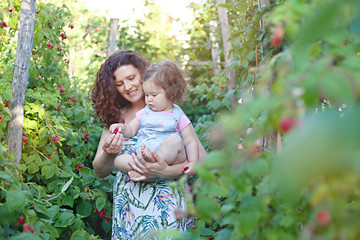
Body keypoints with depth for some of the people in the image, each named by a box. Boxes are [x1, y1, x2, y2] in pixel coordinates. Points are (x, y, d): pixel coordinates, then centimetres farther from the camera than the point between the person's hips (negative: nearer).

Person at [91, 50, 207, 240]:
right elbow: (100, 172, 4)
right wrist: (109, 154, -18)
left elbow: (201, 158, -12)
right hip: (127, 208, 3)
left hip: (164, 206, -3)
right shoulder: (115, 116, 5)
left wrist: (166, 172, -28)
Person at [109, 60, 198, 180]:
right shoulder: (144, 113, 19)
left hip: (169, 157, -4)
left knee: (174, 139, -30)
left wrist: (193, 163, -11)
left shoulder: (178, 116, 6)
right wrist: (123, 128, 0)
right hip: (141, 158, 4)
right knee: (119, 159, -18)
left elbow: (191, 142, 4)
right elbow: (131, 130, 24)